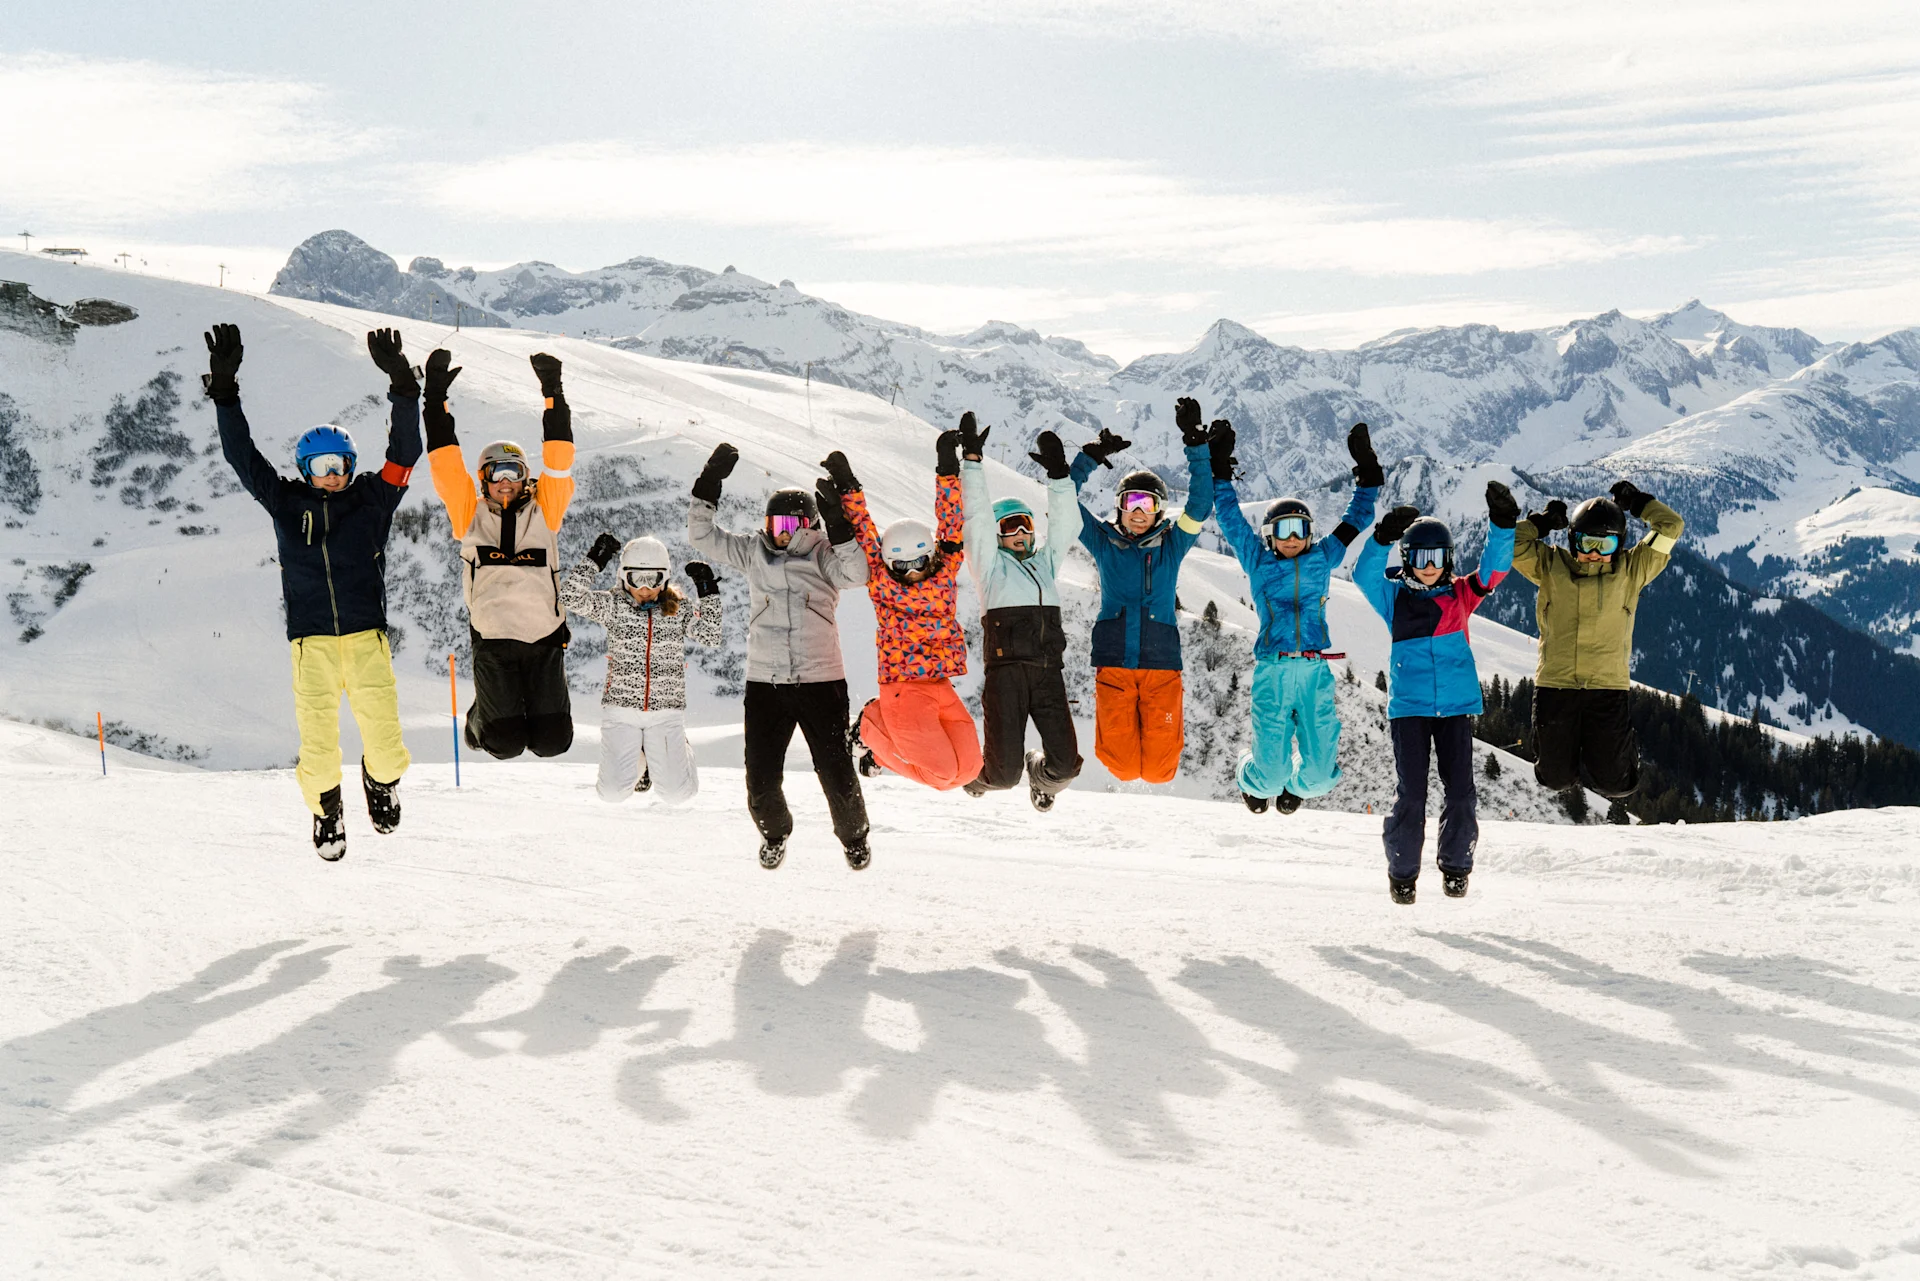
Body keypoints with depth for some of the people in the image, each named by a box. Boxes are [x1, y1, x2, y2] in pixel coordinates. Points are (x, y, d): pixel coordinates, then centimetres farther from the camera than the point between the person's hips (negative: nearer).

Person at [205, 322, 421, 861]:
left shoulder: (373, 498, 8)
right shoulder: (287, 503, 8)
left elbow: (404, 452, -1)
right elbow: (241, 455, 6)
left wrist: (401, 386, -12)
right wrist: (224, 389, -2)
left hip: (367, 637, 0)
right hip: (312, 642, 0)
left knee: (384, 735, -8)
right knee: (318, 743, -5)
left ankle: (381, 778, 27)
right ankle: (326, 810, 24)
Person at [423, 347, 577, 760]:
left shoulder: (544, 510, 7)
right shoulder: (471, 515, 6)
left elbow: (558, 463, -1)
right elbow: (446, 466, 1)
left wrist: (553, 395, -7)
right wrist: (436, 400, -5)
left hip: (545, 635, 1)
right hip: (492, 638, -1)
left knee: (552, 742, 0)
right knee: (506, 744, -5)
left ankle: (543, 710, 36)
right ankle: (482, 718, 31)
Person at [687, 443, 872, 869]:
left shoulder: (824, 555, 0)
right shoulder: (753, 552, 8)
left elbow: (854, 573, -18)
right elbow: (701, 535, 6)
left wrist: (837, 522, -26)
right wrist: (709, 483, -4)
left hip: (821, 680, -2)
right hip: (764, 682, 2)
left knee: (837, 774, 0)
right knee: (761, 781, 4)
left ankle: (854, 835, 29)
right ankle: (774, 832, 35)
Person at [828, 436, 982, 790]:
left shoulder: (945, 572, 6)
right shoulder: (880, 583, -1)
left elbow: (950, 522, 4)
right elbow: (862, 533, -1)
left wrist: (947, 468, -1)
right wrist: (847, 488, -5)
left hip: (943, 689, 5)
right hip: (902, 690, -5)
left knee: (967, 768, -1)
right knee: (942, 770, -13)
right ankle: (874, 731, 12)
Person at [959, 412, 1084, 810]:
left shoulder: (1044, 560, 23)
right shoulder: (990, 562, 11)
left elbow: (1065, 523, 14)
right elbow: (977, 517, 1)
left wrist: (1058, 473, 4)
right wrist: (972, 459, -5)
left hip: (1048, 672, 4)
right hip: (1005, 670, -4)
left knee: (1065, 763, -6)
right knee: (1004, 770, -8)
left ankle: (1042, 778, 32)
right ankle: (976, 773, 30)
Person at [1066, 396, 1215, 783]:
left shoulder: (1171, 544, 8)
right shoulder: (1103, 541, 9)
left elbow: (1200, 503, -1)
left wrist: (1195, 443, -8)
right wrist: (1091, 457, -6)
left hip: (1161, 664, 0)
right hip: (1113, 663, 0)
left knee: (1158, 770, -3)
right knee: (1123, 767, -5)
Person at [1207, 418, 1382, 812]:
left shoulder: (1322, 558, 15)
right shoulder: (1258, 561, 11)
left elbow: (1356, 519, 24)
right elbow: (1229, 515, 13)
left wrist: (1367, 474, 22)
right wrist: (1220, 468, 11)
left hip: (1316, 671, 2)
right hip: (1272, 669, -2)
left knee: (1320, 773, -2)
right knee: (1271, 772, -4)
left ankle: (1296, 785, 36)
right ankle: (1252, 780, 34)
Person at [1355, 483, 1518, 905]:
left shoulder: (1461, 594, 8)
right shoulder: (1393, 596, 4)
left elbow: (1494, 566, -3)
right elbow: (1364, 574, -14)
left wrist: (1502, 523, -18)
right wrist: (1384, 537, -28)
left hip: (1456, 706, 1)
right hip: (1409, 707, -1)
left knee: (1460, 791, -2)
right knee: (1411, 794, -4)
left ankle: (1456, 866, 17)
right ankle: (1402, 871, 12)